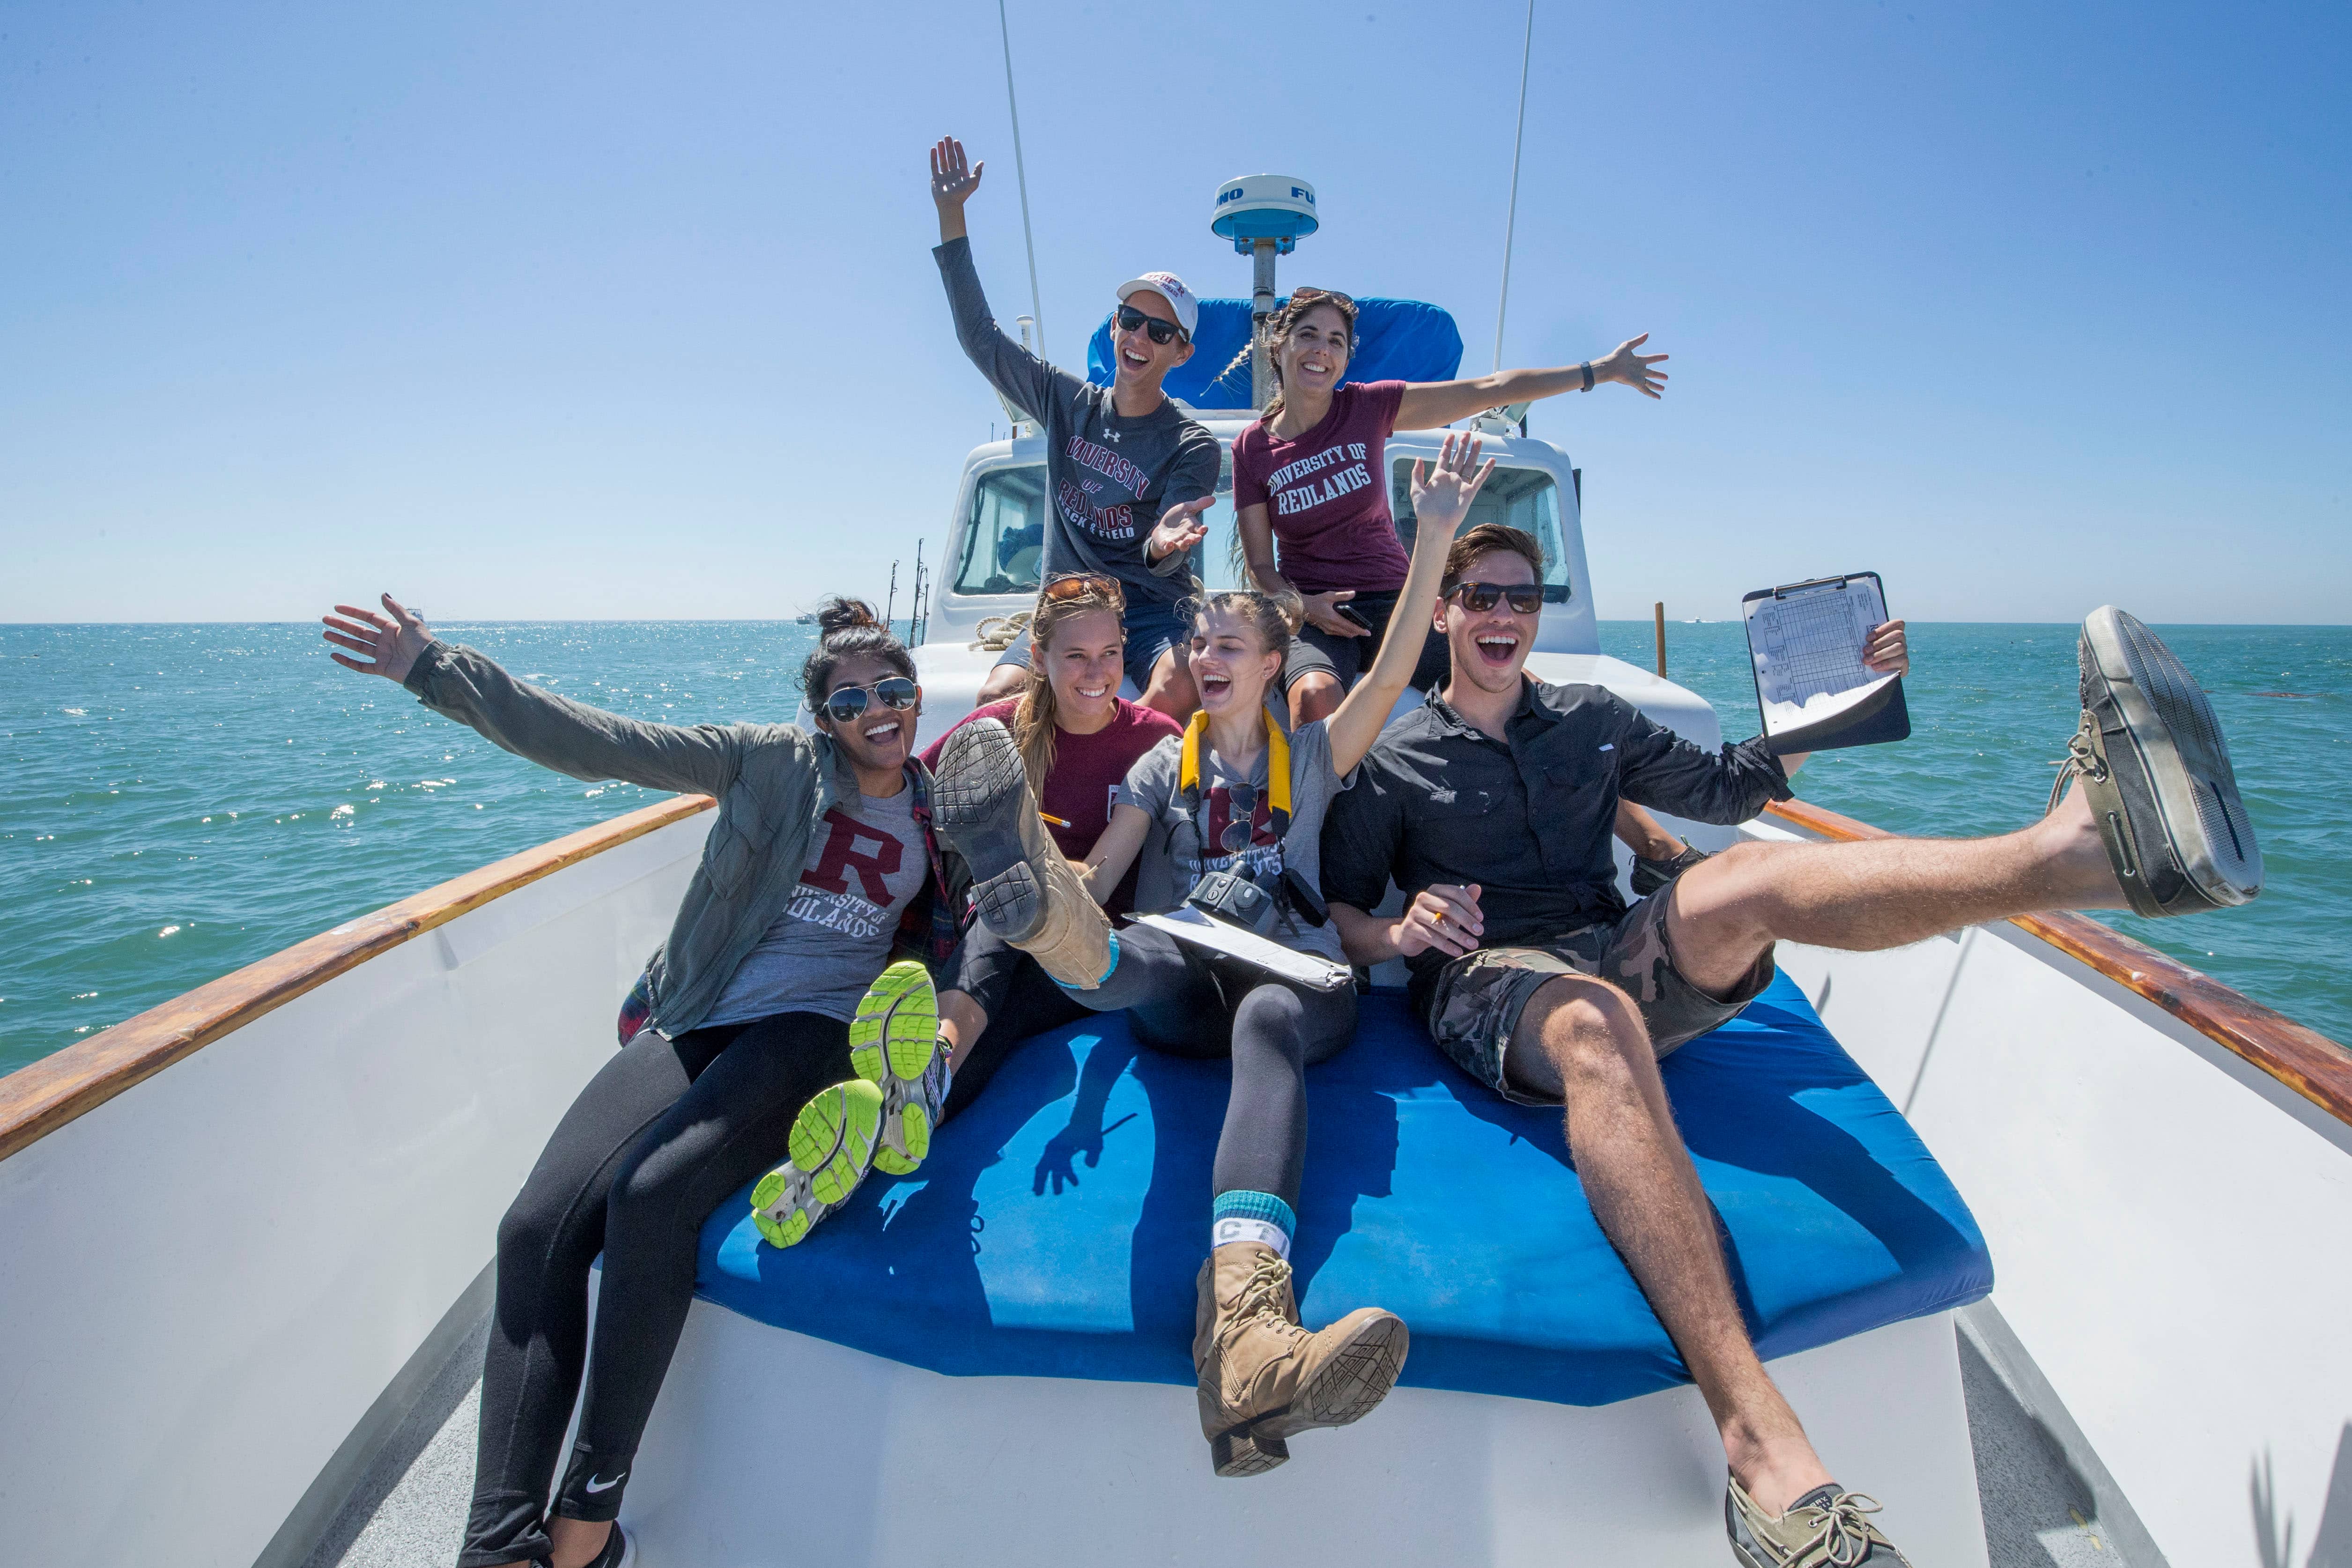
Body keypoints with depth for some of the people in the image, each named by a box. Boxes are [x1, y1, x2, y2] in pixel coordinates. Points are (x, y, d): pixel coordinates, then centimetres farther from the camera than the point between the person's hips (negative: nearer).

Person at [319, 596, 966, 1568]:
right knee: (537, 1228, -18)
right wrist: (442, 673, -3)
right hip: (699, 1022, 2)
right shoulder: (777, 762, 6)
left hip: (813, 1030, -2)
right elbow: (600, 745, 1)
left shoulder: (942, 812, 10)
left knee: (649, 1196, -28)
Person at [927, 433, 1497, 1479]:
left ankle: (1244, 1333, -63)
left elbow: (1396, 668, 3)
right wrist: (1045, 877, -17)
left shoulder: (1311, 755, 19)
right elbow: (1101, 871, 6)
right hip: (1182, 984, 2)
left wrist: (1436, 531, -7)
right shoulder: (1165, 765, 20)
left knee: (1265, 1022, -39)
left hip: (1296, 979, -1)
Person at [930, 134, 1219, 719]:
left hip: (1153, 607, -2)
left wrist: (1164, 544, -40)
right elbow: (979, 336, 12)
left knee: (1176, 694, -36)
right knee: (997, 699, -28)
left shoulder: (1192, 446, -3)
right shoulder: (1067, 401, 10)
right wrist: (952, 216, 8)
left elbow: (1167, 563, -14)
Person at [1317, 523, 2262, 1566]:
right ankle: (1764, 1450, -53)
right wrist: (1396, 935, -13)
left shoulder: (1591, 720, 22)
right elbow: (1331, 910, 10)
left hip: (1619, 957, 4)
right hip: (1486, 982, -4)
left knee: (1736, 882, -27)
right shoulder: (1394, 762, 11)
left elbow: (1725, 788, 29)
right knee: (1595, 1020, -40)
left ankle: (2076, 849, -54)